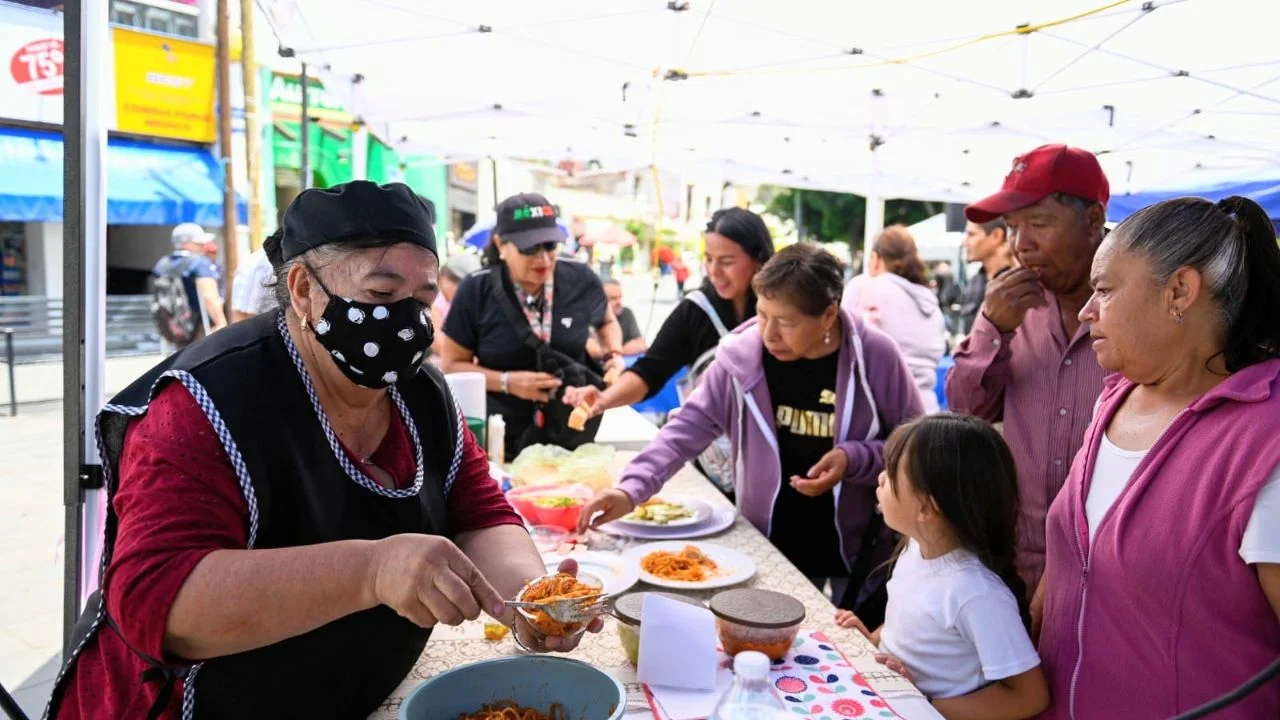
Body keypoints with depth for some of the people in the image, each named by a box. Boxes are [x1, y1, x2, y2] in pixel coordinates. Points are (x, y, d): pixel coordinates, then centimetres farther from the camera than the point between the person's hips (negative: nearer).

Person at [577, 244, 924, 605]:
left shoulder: (876, 357, -15)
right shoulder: (742, 353, -13)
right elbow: (690, 426, -10)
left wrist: (853, 459, -22)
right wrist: (632, 489, -22)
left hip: (858, 548, 0)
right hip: (771, 544, 1)